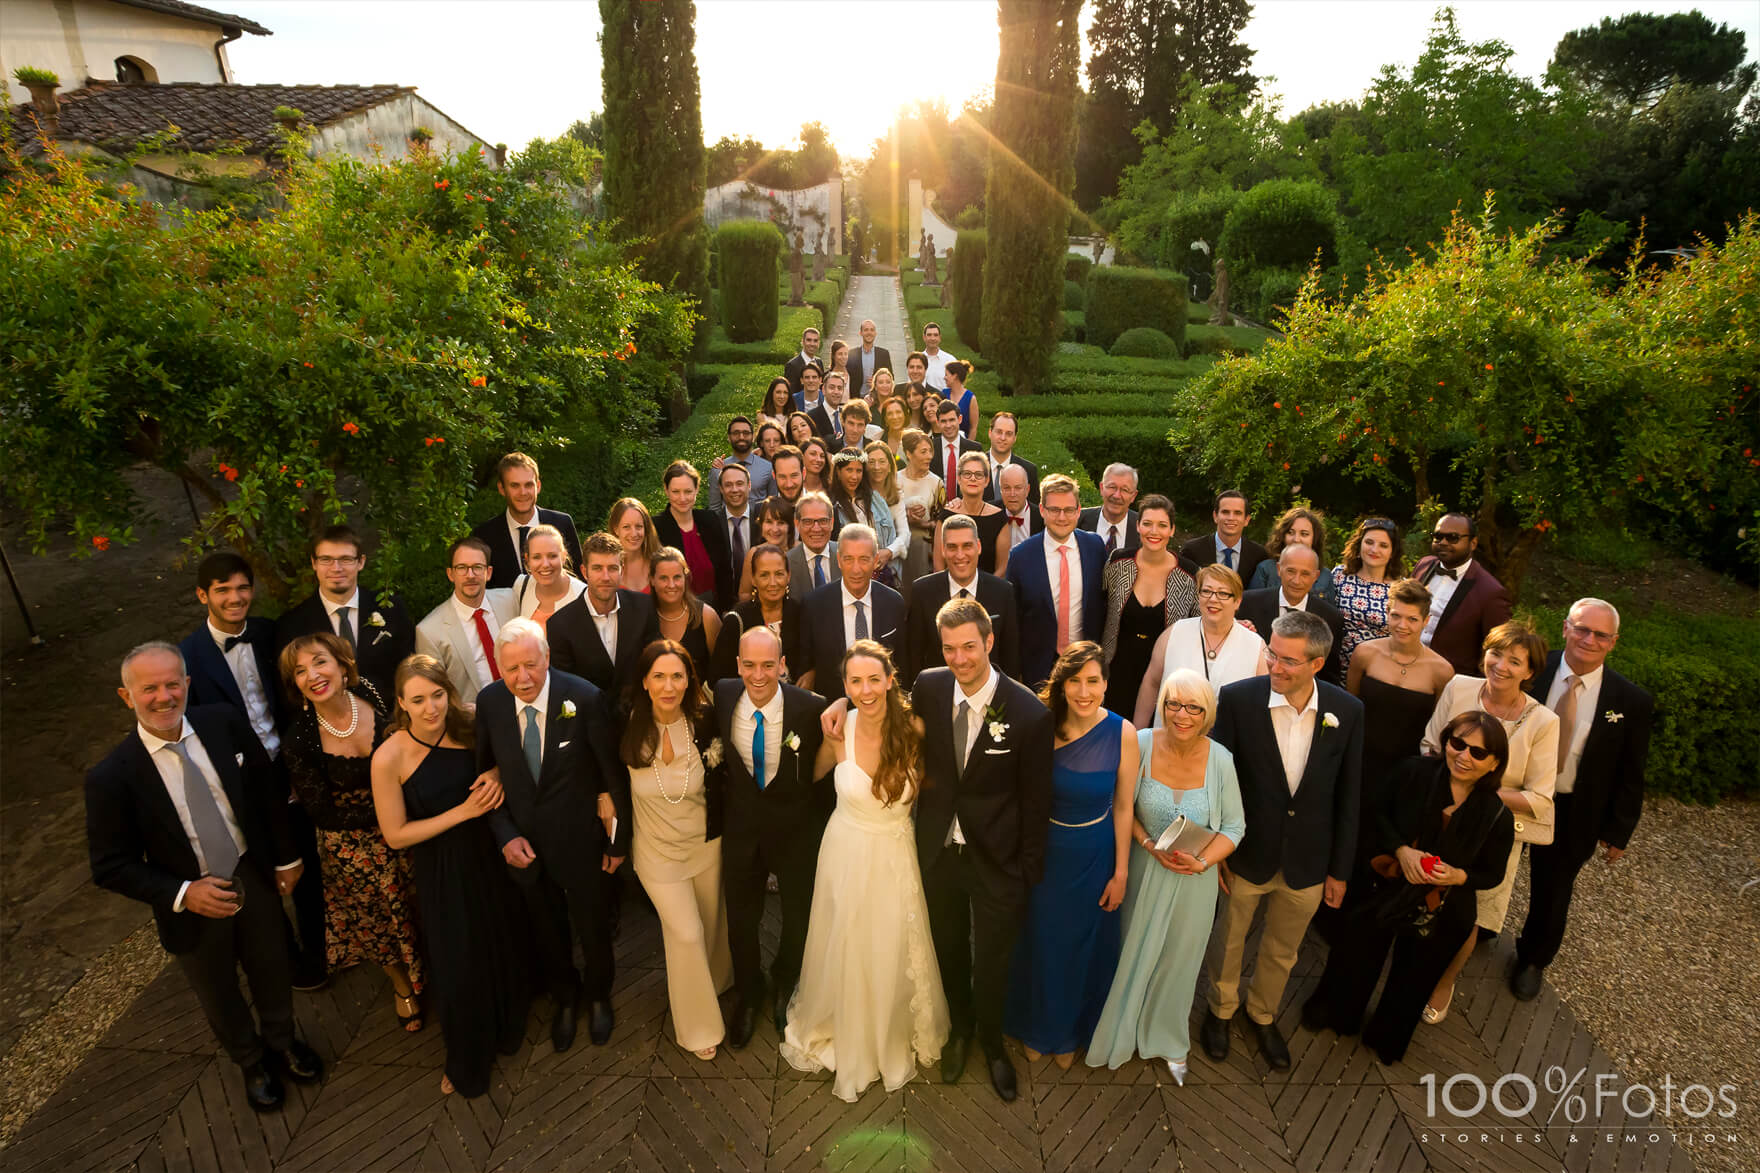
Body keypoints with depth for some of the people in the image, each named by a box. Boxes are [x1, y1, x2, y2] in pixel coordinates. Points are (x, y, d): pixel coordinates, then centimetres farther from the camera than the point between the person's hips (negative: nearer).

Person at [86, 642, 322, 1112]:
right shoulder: (111, 777, -22)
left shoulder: (224, 723, -16)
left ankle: (282, 1042, 53)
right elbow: (110, 867, -12)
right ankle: (252, 1063, 51)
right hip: (191, 902, -2)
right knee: (219, 997, 22)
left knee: (272, 971, 24)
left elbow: (267, 788, -2)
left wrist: (287, 856, 2)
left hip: (253, 876, 2)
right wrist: (183, 894, -22)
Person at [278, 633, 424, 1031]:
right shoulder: (300, 736, -20)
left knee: (421, 912, 17)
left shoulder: (378, 700, -17)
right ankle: (402, 987, 50)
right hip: (351, 847, -1)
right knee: (375, 923, 20)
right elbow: (324, 815, -16)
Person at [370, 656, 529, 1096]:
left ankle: (507, 1029, 52)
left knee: (505, 949, 21)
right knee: (460, 966, 14)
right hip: (442, 874, -3)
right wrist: (463, 812, -22)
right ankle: (466, 1062, 44)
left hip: (488, 857, 3)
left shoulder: (465, 730, -13)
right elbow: (395, 835, -15)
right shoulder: (389, 758, -22)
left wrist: (496, 775, -17)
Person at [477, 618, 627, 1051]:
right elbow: (486, 775, -1)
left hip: (581, 841, -2)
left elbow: (615, 772, -15)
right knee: (547, 933, 25)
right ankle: (564, 998, 55)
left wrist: (620, 838, -8)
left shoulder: (585, 699, -25)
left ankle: (598, 996, 52)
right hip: (524, 845, 3)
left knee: (593, 929, 20)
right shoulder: (489, 702, -14)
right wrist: (505, 835, -9)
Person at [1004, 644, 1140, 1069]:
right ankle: (1038, 1028, 48)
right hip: (1045, 854, 0)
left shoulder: (1123, 733, -17)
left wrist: (1120, 873, -3)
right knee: (1040, 943, 19)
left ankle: (1070, 1032, 49)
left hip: (1093, 858, 0)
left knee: (1083, 946, 20)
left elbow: (1123, 807, -8)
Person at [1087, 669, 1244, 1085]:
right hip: (1143, 872, 0)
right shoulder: (1141, 744, -18)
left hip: (1195, 879, 1)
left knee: (1178, 959, 20)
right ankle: (1120, 1034, 45)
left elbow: (1234, 827, -5)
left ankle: (1169, 1042, 48)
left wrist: (1201, 861, -19)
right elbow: (1124, 807, -5)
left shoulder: (1220, 759, -16)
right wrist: (1149, 845, -18)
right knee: (1131, 954, 16)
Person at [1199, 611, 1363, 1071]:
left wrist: (1340, 869, 3)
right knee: (1227, 943, 21)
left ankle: (1263, 1014, 52)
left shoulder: (1347, 710, -13)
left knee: (1282, 952, 24)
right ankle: (1221, 1009, 50)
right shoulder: (1237, 698, -20)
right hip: (1244, 855, -2)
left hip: (1307, 863, 2)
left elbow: (1347, 797, -3)